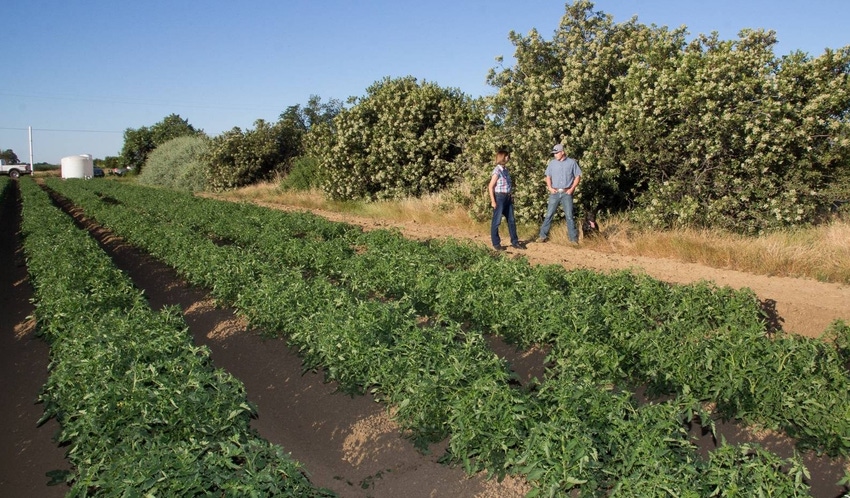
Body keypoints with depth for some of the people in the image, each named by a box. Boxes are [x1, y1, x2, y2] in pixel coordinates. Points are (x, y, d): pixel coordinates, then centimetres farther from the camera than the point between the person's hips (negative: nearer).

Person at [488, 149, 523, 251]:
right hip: (499, 197, -8)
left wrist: (511, 196, 12)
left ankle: (514, 242, 20)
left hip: (507, 198, 8)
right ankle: (496, 243, 11)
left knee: (511, 220, 12)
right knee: (496, 221, 2)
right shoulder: (497, 171, -13)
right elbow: (491, 187, -13)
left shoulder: (505, 170, 10)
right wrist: (493, 201, -16)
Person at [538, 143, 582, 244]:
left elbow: (578, 176, 3)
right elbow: (548, 176, 12)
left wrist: (572, 188, -6)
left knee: (569, 216, 0)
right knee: (549, 214, 1)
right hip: (554, 193, 2)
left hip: (566, 193, -2)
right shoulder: (552, 163, 7)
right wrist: (550, 187, -3)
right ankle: (543, 235, 5)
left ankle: (573, 238, 4)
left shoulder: (572, 162, 1)